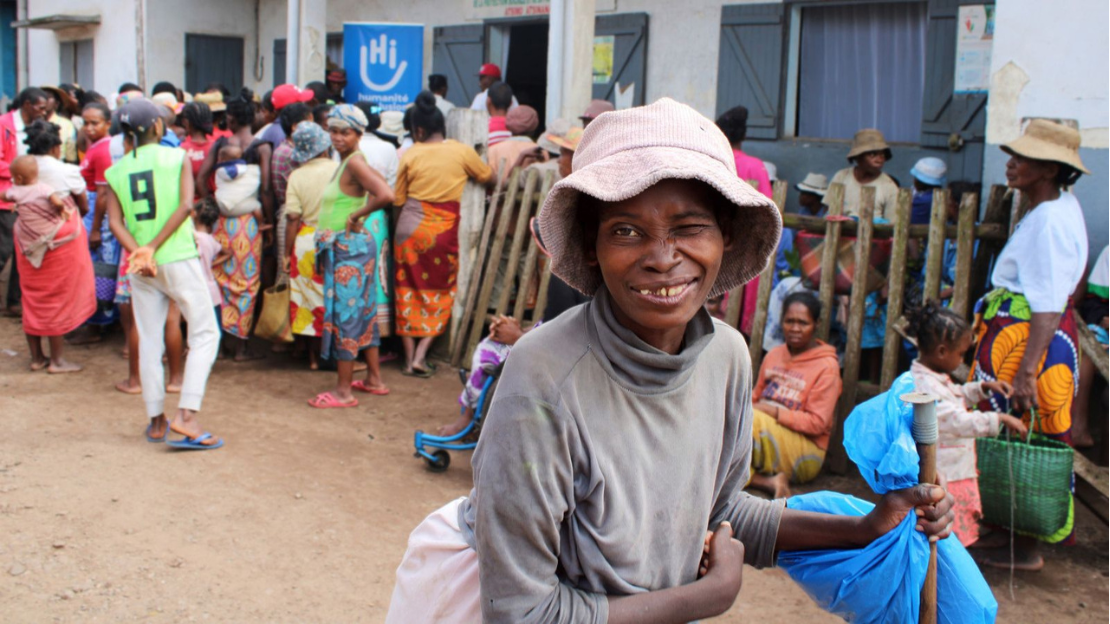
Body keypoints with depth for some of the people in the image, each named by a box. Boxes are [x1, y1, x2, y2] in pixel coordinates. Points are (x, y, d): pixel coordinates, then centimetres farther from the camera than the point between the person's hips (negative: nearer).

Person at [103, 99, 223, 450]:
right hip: (179, 259, -4)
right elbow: (186, 206, -14)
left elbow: (115, 222, -5)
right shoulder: (176, 157, -3)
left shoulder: (116, 171, 6)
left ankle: (156, 421, 17)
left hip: (141, 268, 4)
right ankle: (186, 415, -8)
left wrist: (140, 253, -13)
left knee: (149, 340, 12)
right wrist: (153, 247, -14)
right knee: (205, 333, 4)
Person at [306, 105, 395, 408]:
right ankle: (374, 379, 25)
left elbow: (386, 195, -30)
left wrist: (357, 214, -18)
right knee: (363, 312, 15)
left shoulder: (354, 162, -16)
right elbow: (377, 187, 28)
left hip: (349, 248, -10)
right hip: (340, 248, 10)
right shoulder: (346, 162, 12)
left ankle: (344, 391, 0)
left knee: (345, 315, -5)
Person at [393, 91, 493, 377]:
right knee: (440, 293, 12)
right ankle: (421, 356, 2)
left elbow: (397, 199, 3)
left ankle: (409, 357, 14)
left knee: (408, 291, 12)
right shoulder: (463, 151, -3)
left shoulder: (410, 155, -1)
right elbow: (489, 176, 11)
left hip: (409, 227, 1)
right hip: (443, 230, -1)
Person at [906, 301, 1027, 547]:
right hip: (939, 480, -11)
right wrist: (1000, 419, -27)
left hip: (954, 474, 11)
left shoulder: (937, 377, 10)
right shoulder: (924, 386, -25)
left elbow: (957, 395, 30)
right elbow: (959, 420, -30)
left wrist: (983, 387, 17)